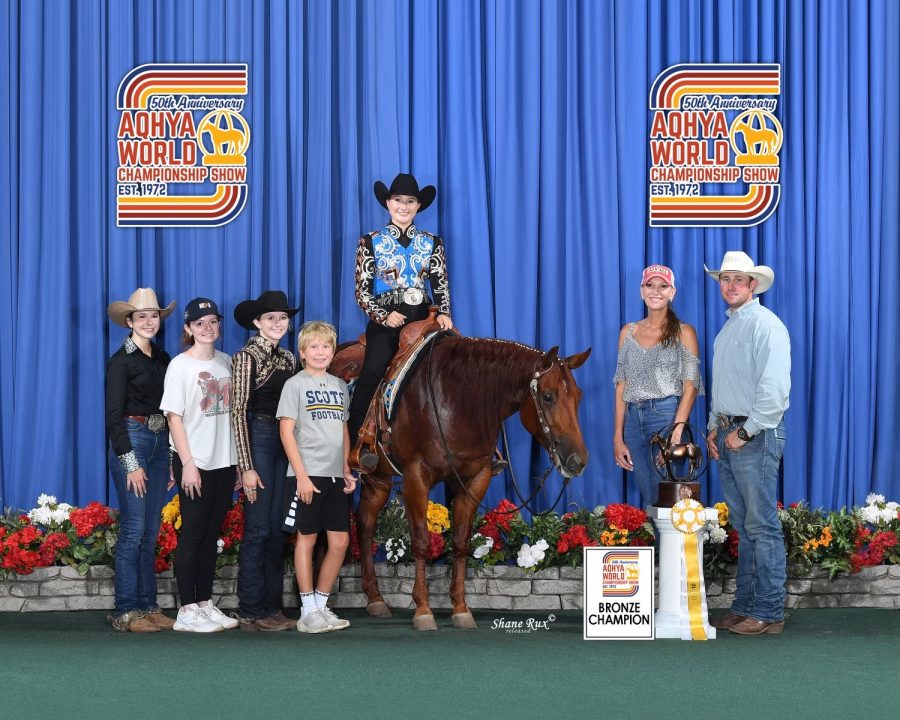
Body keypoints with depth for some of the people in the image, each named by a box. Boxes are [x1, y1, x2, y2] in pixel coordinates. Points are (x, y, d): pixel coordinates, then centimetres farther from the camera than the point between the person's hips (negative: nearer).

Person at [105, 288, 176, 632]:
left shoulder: (163, 358, 13)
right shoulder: (121, 360, -6)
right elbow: (113, 416, -10)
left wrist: (173, 458, 8)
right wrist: (130, 463, -14)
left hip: (160, 443, 6)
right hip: (132, 441, -6)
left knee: (151, 531, 8)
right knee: (133, 530, -7)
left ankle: (148, 607, 13)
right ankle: (126, 613, -1)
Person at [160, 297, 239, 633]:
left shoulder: (226, 362, 9)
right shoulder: (180, 365, -7)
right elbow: (175, 417, -9)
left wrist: (240, 458, 8)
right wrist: (188, 463, -14)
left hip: (225, 461, 5)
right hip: (195, 463, -5)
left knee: (211, 534, 11)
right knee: (193, 535, -2)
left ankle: (205, 604, 18)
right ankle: (187, 610, 3)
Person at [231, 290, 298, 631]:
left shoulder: (288, 359, 13)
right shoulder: (247, 357, -8)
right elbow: (238, 411, -12)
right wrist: (247, 467, -17)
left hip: (285, 441, 7)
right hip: (258, 438, -7)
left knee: (277, 530, 9)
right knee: (258, 529, -4)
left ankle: (272, 607, 15)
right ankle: (251, 612, 2)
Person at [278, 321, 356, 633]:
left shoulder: (339, 385, 14)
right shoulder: (295, 384, -3)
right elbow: (286, 432, -8)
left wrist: (347, 470, 10)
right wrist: (302, 475, -14)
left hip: (335, 475, 6)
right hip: (308, 474, -6)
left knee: (340, 541, 4)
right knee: (307, 538, 0)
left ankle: (321, 604, 16)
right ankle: (308, 610, 7)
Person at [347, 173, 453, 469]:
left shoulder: (432, 243, 15)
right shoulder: (371, 242, 8)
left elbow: (441, 285, 11)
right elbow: (361, 291, 4)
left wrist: (444, 313, -8)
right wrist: (383, 315, -10)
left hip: (421, 319, 3)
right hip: (384, 320, -3)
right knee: (373, 371, -25)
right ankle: (356, 441, -28)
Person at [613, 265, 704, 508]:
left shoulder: (684, 332, 1)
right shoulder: (628, 332, 13)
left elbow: (690, 386, -6)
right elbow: (621, 386, 11)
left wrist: (676, 432, -19)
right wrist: (618, 436, 4)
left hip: (667, 415, -4)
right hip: (634, 418, 4)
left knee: (664, 499, -6)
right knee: (648, 497, 8)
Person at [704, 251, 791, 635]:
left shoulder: (766, 325, -11)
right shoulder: (727, 328, 18)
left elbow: (775, 389, -18)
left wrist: (746, 433, -16)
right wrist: (714, 427, 15)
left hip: (756, 436, -9)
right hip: (727, 435, 9)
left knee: (762, 527, -6)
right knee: (743, 527, 11)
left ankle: (767, 613, -3)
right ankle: (744, 607, 15)